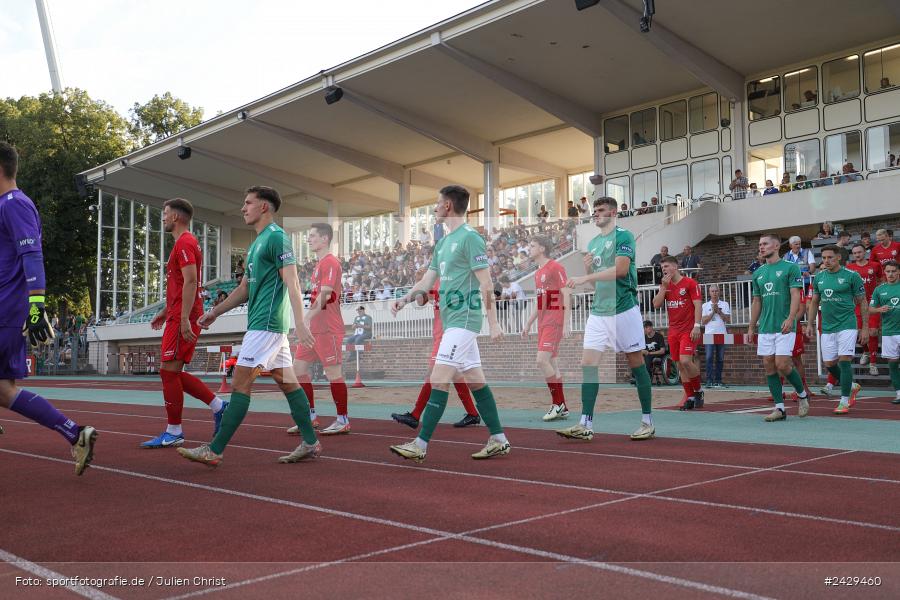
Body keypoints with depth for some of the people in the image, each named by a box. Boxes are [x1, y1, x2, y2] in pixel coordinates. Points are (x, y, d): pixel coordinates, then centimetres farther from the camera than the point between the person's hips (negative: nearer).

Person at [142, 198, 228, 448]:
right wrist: (164, 312, 27)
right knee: (173, 372, 11)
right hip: (179, 316, 10)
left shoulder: (184, 243, -11)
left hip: (182, 318, -10)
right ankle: (218, 406, 11)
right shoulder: (187, 243, 21)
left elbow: (190, 282, -21)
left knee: (168, 370, -6)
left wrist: (184, 320, -25)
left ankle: (173, 432, 1)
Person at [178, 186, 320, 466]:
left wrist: (300, 322, -26)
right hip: (268, 325, 10)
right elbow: (245, 288, 26)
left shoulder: (276, 237, -9)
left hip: (266, 324, -10)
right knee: (287, 382, 9)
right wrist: (215, 312, 25)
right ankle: (310, 443, 14)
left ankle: (214, 451, -5)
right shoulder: (258, 243, 20)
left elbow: (292, 282, -18)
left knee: (240, 383, -9)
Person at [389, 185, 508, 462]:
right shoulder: (443, 243, 17)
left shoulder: (470, 237, -11)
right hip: (454, 321, 9)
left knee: (438, 380, -10)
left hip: (463, 320, -9)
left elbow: (486, 284, -14)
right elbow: (427, 281, 18)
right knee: (475, 380, 11)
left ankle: (420, 445, -5)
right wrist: (405, 299, 1)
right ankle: (499, 440, 17)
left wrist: (493, 322, -16)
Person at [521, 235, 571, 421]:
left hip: (554, 322, -9)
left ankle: (558, 402, -7)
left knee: (542, 360, -17)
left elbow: (566, 296, -13)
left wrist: (566, 323, -19)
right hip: (543, 323, 9)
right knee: (552, 365, 7)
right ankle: (562, 408, 12)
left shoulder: (556, 268, -7)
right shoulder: (538, 273, 19)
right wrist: (528, 323, 22)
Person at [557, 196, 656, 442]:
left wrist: (586, 277, -22)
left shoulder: (624, 236, -5)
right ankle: (585, 425, -2)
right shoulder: (592, 243, 16)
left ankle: (647, 422, 14)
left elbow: (621, 269, -20)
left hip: (624, 310, -7)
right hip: (598, 311, 7)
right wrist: (587, 268, 0)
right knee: (588, 363, -3)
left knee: (636, 364, 3)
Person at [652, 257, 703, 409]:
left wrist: (697, 326, -19)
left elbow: (697, 305, -10)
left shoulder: (690, 283, -5)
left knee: (685, 361, -18)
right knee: (680, 365, 5)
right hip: (673, 331, 6)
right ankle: (690, 397, 13)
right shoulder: (664, 285, 12)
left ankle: (698, 391, 3)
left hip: (689, 330, -6)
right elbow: (656, 304, 3)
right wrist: (664, 287, -5)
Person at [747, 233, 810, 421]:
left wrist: (790, 318, -22)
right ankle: (779, 408, 9)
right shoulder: (758, 273, 15)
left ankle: (802, 395, 17)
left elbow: (795, 296, -9)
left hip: (784, 327, -6)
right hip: (765, 327, 6)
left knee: (782, 365, -10)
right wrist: (751, 327, 15)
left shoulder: (790, 268, -2)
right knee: (769, 366, 3)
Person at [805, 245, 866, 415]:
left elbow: (862, 302, -1)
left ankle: (844, 402, 0)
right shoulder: (819, 277, 9)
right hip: (827, 328, 5)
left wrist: (865, 328, -4)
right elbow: (814, 302, 18)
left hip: (847, 326, -5)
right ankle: (852, 387, 33)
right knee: (829, 364, 7)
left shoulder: (851, 275, -5)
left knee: (844, 361, -10)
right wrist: (809, 324, 11)